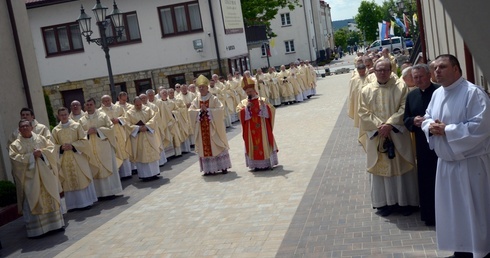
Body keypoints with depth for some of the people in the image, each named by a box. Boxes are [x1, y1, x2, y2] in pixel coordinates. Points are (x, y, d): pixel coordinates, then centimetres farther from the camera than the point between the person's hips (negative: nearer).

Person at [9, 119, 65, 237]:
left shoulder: (40, 138, 10)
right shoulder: (15, 145, 3)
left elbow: (52, 148, 4)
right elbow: (15, 158, -11)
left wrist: (42, 152, -13)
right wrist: (31, 156, -17)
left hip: (46, 175, 3)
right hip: (30, 178, -2)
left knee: (51, 199, 7)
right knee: (33, 203, -3)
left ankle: (55, 223, 19)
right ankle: (36, 229, 2)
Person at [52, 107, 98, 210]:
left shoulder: (76, 126, 1)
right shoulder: (55, 130, 6)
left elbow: (83, 140, -1)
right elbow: (53, 145, 8)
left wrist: (73, 146, -15)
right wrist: (61, 147, -12)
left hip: (78, 157, -1)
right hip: (65, 159, 2)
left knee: (82, 179, 0)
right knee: (69, 181, 4)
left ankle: (86, 202, 9)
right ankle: (73, 204, 11)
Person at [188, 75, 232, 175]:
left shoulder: (214, 99, -1)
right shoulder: (196, 100, 8)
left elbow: (220, 109, -11)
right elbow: (190, 111, 0)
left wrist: (207, 110, -17)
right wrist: (200, 110, -15)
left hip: (213, 127, -3)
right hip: (202, 129, 3)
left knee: (217, 146, 1)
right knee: (205, 147, 3)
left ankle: (223, 167, 9)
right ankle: (209, 169, 10)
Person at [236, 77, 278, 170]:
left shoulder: (262, 100, 2)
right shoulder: (243, 103, 6)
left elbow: (271, 110, -5)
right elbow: (239, 112, -6)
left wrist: (263, 105, -20)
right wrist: (246, 107, -18)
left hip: (262, 128, -1)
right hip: (251, 130, 1)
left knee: (264, 144, 2)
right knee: (253, 145, 2)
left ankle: (268, 163, 10)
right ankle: (256, 165, 8)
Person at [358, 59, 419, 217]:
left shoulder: (401, 87, 1)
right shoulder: (367, 91, 5)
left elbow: (404, 109, -7)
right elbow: (363, 113, -1)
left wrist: (390, 124, -18)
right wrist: (379, 125, -14)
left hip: (398, 136, -1)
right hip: (376, 136, 1)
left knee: (400, 167, 5)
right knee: (381, 168, 6)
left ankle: (405, 201, 17)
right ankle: (384, 202, 15)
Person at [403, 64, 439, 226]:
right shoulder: (411, 95, 10)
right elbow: (405, 119, 13)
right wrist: (414, 120, -9)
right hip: (422, 144, 5)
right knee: (425, 181, 9)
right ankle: (429, 214, 21)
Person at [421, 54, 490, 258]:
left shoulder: (473, 92, -15)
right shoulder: (437, 94, 9)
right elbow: (427, 118, 17)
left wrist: (447, 130, -22)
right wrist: (430, 126, -6)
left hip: (470, 163, -8)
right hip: (446, 162, 8)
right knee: (452, 210, 15)